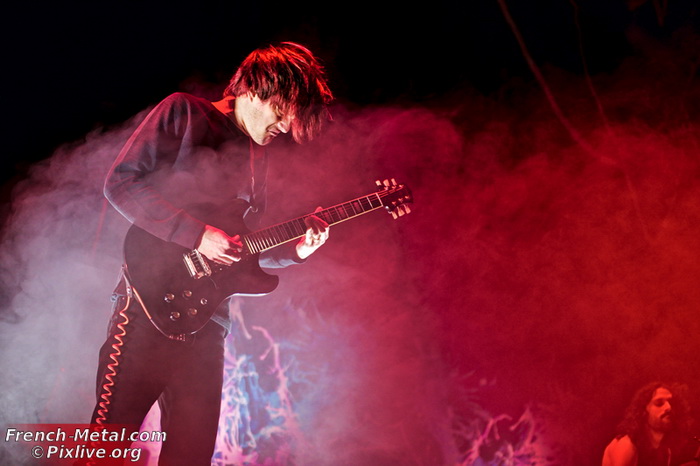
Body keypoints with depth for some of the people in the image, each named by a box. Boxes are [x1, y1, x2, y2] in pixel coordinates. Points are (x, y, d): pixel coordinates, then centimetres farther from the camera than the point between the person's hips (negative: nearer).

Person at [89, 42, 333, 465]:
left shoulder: (256, 157, 22)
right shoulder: (183, 113, 2)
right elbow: (121, 183, -8)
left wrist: (293, 250, 5)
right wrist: (197, 234, -14)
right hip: (152, 301, -6)